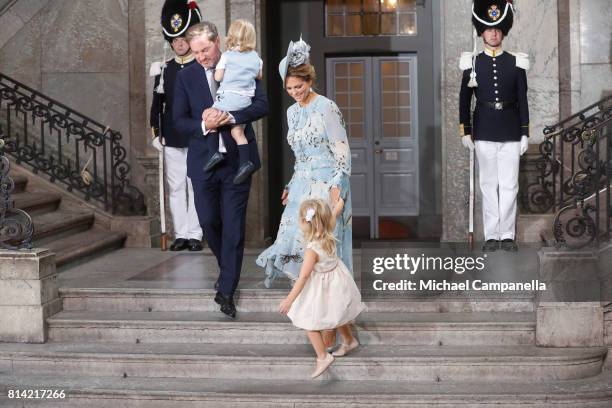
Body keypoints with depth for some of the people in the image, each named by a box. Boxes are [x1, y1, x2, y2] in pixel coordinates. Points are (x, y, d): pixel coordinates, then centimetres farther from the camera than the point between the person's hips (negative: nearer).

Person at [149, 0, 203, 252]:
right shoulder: (164, 69, 8)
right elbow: (157, 102, 10)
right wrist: (156, 133, 5)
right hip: (171, 139, 3)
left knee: (196, 187, 1)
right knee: (175, 187, 5)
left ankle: (194, 235, 7)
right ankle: (180, 234, 11)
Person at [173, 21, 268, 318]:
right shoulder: (186, 77, 2)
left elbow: (262, 105, -6)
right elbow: (179, 120, 1)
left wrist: (231, 117, -21)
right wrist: (204, 126, -19)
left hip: (237, 159, -2)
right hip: (203, 160, 2)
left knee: (233, 225, -2)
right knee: (209, 222, 7)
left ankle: (226, 290, 4)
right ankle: (229, 269, 33)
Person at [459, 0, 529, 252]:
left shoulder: (516, 63, 3)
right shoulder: (472, 63, 3)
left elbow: (522, 101, 4)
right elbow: (464, 99, 6)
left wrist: (525, 134, 0)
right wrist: (465, 132, 1)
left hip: (511, 133, 0)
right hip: (484, 133, 0)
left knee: (509, 185, 1)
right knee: (488, 185, 4)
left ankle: (507, 235, 7)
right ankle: (491, 236, 9)